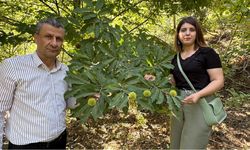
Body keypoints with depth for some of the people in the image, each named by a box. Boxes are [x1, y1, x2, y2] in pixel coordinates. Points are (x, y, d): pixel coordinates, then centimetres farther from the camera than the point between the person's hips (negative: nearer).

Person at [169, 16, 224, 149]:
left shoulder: (207, 53, -5)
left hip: (200, 104, -6)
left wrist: (198, 94, -24)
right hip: (178, 104, 6)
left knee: (191, 146, -2)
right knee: (176, 145, 13)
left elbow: (219, 81, -9)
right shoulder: (176, 58, 12)